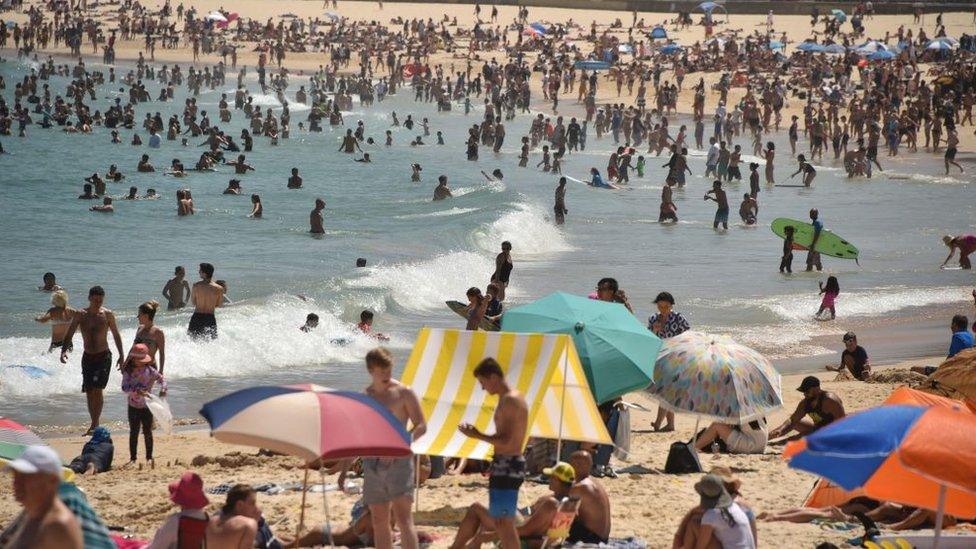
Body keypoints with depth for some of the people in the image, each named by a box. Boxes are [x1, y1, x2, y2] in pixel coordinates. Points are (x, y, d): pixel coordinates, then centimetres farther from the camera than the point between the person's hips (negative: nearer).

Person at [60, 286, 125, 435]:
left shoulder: (107, 315, -4)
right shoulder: (80, 315, -2)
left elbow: (116, 336, 7)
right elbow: (69, 334, -2)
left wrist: (121, 356, 7)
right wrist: (64, 351, -19)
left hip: (103, 356, -3)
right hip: (88, 357, 3)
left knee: (98, 388, -17)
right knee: (89, 392, 7)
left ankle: (95, 424, -17)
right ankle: (95, 424, 18)